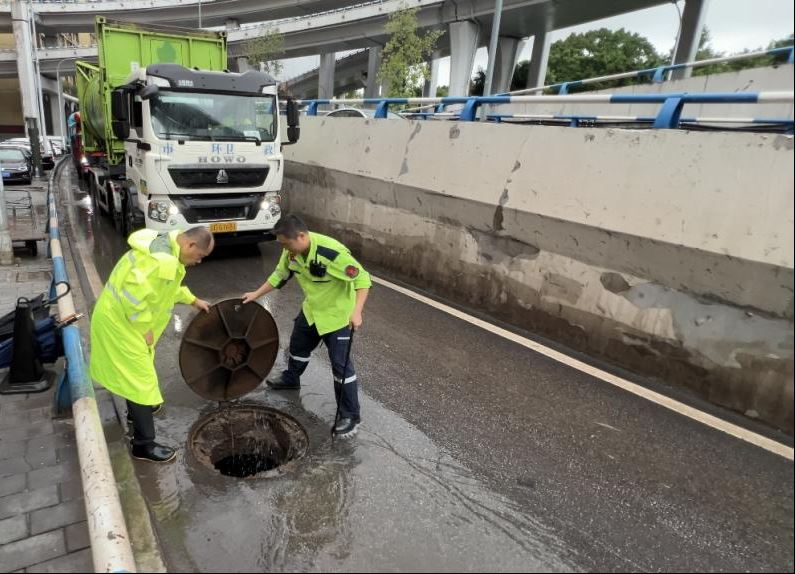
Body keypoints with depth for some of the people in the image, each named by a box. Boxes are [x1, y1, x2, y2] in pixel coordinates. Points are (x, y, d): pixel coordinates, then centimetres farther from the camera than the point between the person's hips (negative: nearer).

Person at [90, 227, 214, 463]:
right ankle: (144, 444, 9)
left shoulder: (165, 245, 5)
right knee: (140, 377, -2)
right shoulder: (163, 261, -30)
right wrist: (144, 329, -19)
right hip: (119, 321, -10)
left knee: (136, 371, 28)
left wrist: (193, 300, 23)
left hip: (119, 316, 10)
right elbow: (134, 296, -32)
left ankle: (137, 410, 52)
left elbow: (168, 284, 21)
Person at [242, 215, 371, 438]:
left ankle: (350, 415, 7)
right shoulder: (292, 251, -11)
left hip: (337, 314, -8)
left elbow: (363, 279, -30)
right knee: (298, 345, 27)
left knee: (341, 364, -6)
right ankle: (291, 379, 56)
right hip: (311, 309, 8)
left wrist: (356, 311, -39)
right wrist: (257, 294, 6)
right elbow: (280, 275, 8)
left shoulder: (332, 253, -34)